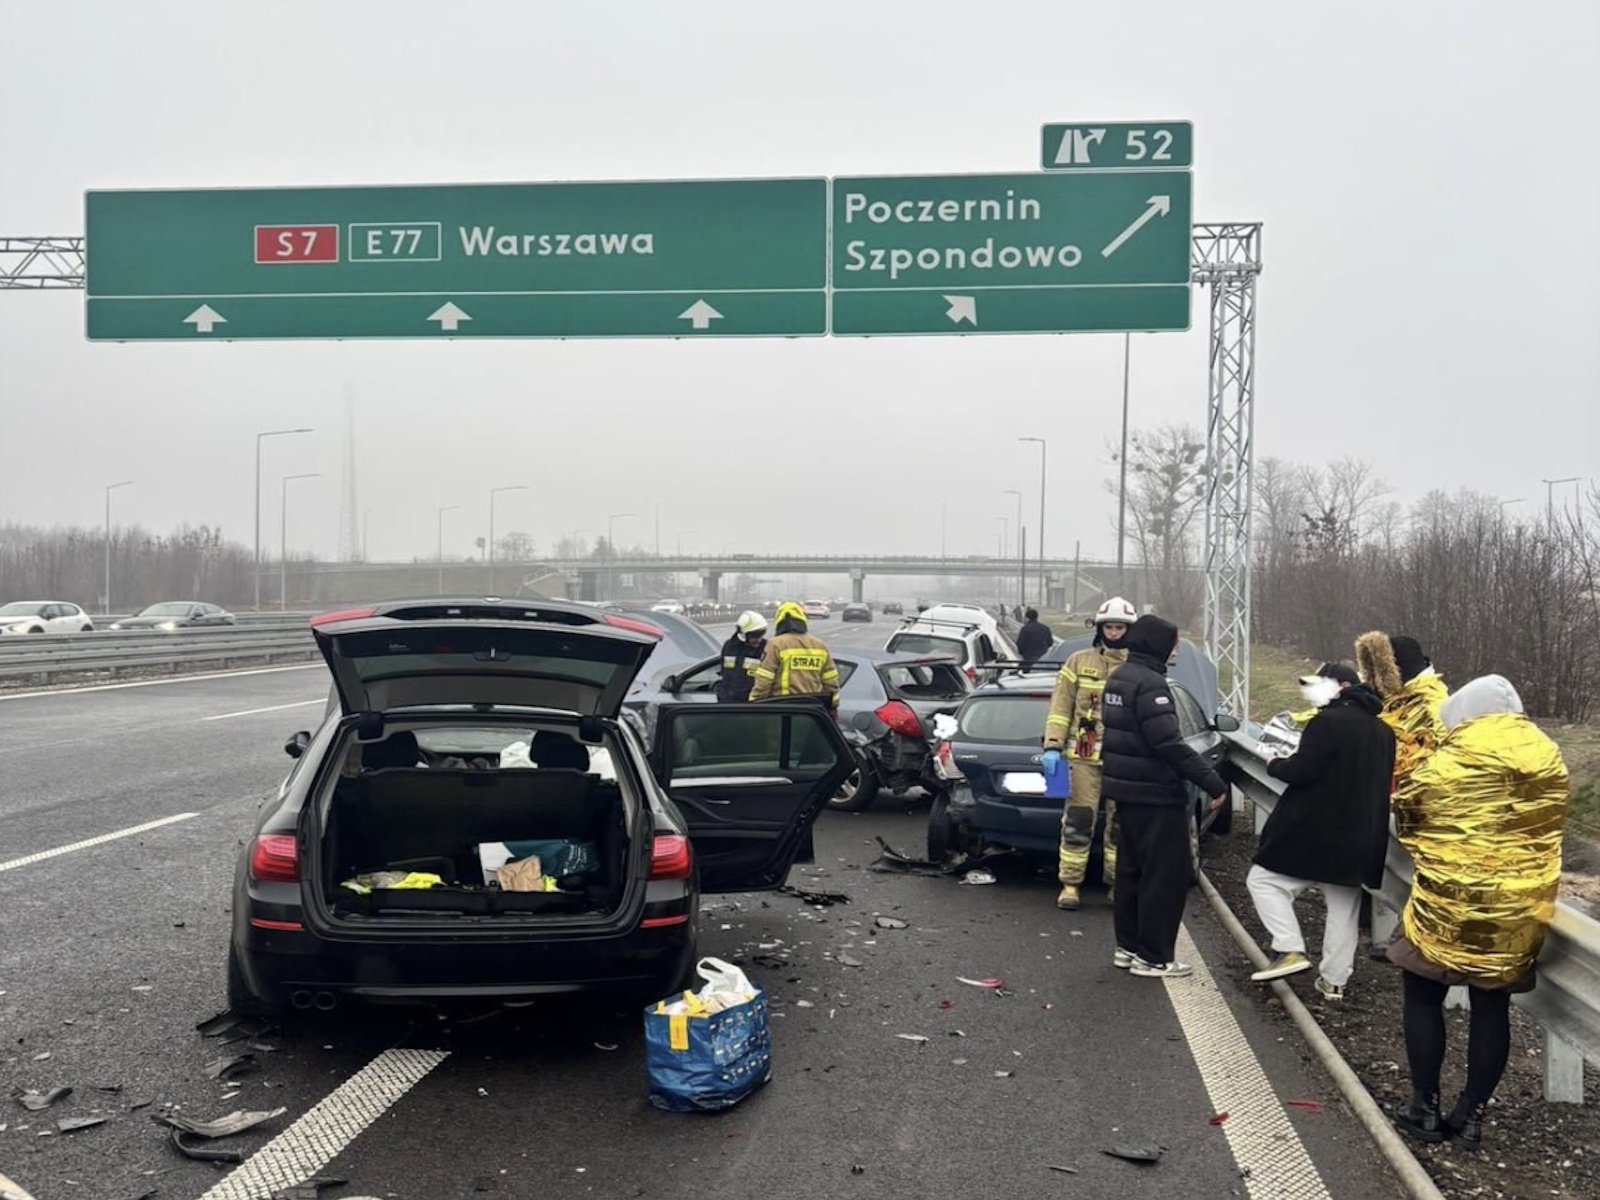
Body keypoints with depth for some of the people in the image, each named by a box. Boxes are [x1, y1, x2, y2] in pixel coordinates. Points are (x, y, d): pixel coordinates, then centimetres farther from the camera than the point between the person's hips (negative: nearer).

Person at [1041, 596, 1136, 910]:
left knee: (1121, 824, 8)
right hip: (1085, 755, -1)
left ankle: (1118, 882, 20)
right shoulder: (1079, 661, 5)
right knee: (1078, 821, -2)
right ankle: (1071, 883, 7)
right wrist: (1052, 746, -4)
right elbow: (1061, 706, 3)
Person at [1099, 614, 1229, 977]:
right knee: (1167, 874, -2)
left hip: (1126, 789, 10)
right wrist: (1212, 782, -22)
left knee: (1132, 869, 17)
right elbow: (1170, 744, -25)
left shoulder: (1119, 677, 11)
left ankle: (1128, 946, 24)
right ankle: (1153, 957, 2)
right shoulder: (1150, 684, -19)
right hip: (1155, 795, -10)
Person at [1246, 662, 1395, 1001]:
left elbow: (1301, 771, -20)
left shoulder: (1328, 721, -15)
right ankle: (1334, 979, 16)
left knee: (1264, 880, 3)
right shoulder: (1382, 729, 13)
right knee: (1343, 907, 13)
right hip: (1360, 836, 8)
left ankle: (1290, 949, -8)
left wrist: (1275, 764, -1)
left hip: (1315, 831, -8)